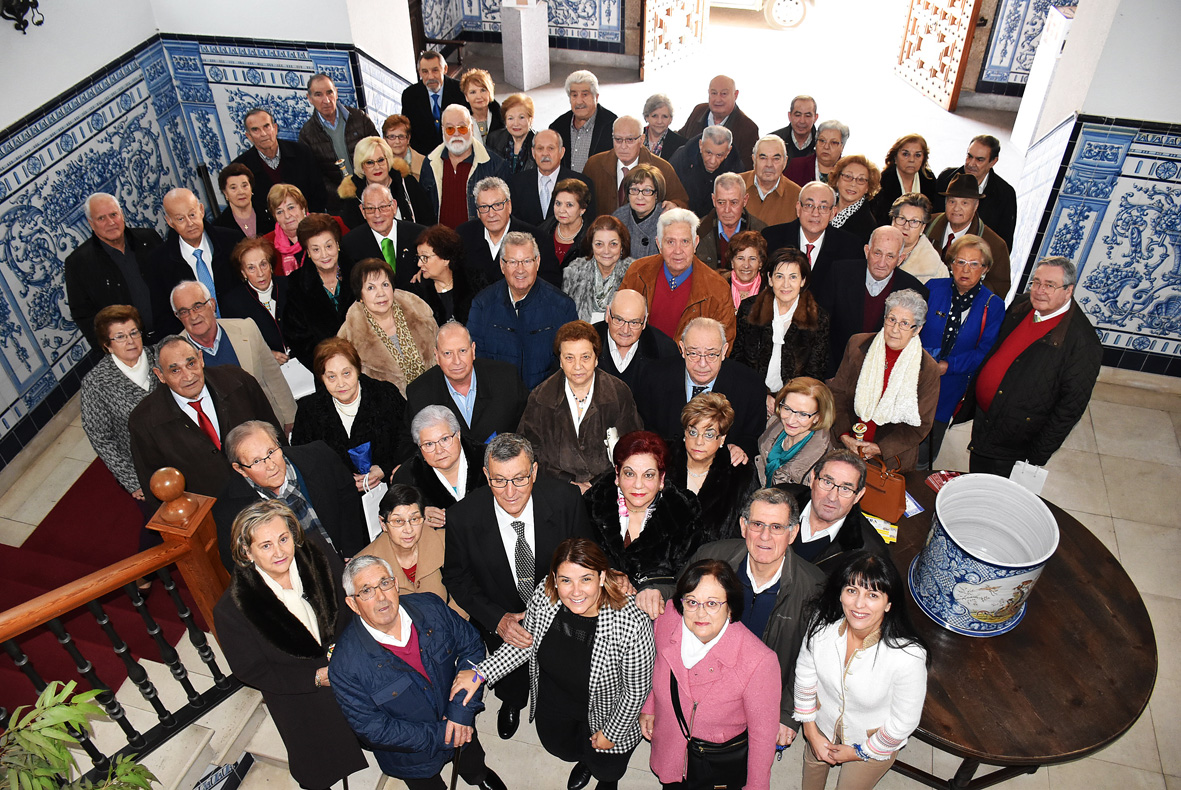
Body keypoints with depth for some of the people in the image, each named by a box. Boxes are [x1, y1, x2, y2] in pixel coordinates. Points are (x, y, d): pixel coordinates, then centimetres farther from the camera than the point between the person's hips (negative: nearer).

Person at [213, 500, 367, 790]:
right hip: (300, 700, -3)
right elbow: (250, 670, -17)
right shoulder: (231, 610, -28)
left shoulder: (319, 558, -20)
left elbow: (347, 608, -3)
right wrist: (316, 677, -21)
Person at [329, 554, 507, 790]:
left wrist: (462, 708, -20)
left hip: (461, 728, 4)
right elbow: (372, 729, -23)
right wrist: (437, 736, -25)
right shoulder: (346, 665, -30)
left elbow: (470, 645, -8)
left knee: (475, 770, 31)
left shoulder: (430, 607, -20)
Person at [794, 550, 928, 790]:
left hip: (873, 743, -3)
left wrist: (858, 752, -10)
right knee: (813, 761, 32)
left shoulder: (908, 657, -39)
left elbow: (903, 723, -22)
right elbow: (805, 674, -10)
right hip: (824, 722, 3)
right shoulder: (822, 622, -28)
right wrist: (811, 733, -3)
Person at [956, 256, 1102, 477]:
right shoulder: (1020, 306, -1)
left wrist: (1038, 457, -16)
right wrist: (969, 399, 15)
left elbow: (1072, 405, -18)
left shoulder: (1083, 343, -21)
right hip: (981, 420, 6)